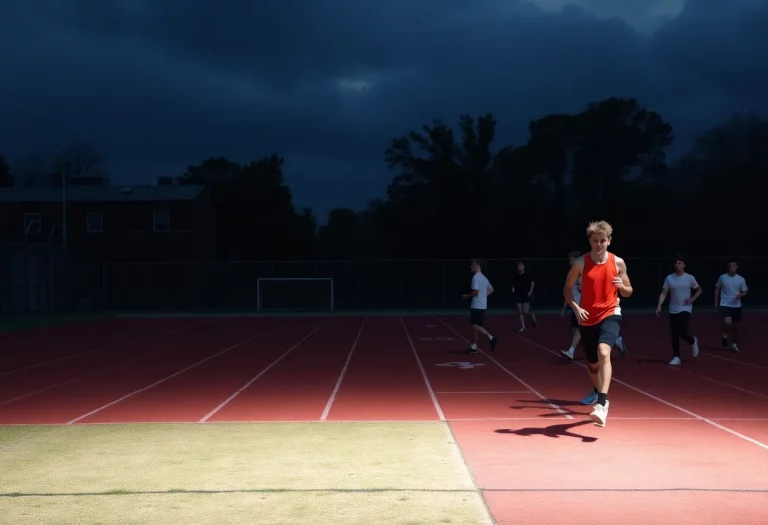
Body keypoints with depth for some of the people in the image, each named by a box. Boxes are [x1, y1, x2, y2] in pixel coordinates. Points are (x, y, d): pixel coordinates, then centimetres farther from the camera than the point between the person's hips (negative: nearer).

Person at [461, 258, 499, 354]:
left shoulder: (476, 277, -15)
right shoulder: (483, 278, 15)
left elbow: (475, 292, -23)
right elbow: (491, 290, 24)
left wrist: (466, 296, -7)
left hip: (477, 306, -9)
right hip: (482, 306, 9)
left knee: (475, 326, -9)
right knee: (475, 326, 12)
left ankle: (491, 338, -17)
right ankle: (474, 346, 14)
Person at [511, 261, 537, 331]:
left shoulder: (527, 275, -6)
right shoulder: (516, 277, 6)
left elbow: (533, 283, -4)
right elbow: (514, 284, 19)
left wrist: (530, 292, -12)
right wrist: (513, 289, 0)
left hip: (526, 295, -4)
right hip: (518, 295, 4)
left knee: (525, 312, -11)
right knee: (520, 312, 2)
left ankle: (532, 314, 24)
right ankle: (523, 327, 7)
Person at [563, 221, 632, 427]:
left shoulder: (618, 262, 0)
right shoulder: (581, 263, -2)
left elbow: (628, 292, 10)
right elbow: (567, 288, 5)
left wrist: (622, 287, -14)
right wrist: (575, 307, -11)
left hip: (610, 315, -2)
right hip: (587, 319, 2)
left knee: (604, 353, -28)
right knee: (592, 364, 13)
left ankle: (602, 404, -35)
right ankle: (597, 394, 43)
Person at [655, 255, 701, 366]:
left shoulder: (690, 278, -3)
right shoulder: (669, 278, 1)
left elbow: (699, 290, 9)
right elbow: (663, 293, -1)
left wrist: (692, 299, -7)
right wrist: (659, 306, -13)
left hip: (685, 309, -3)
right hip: (673, 310, 3)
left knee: (682, 332, -16)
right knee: (674, 334, 4)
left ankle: (693, 342, 17)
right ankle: (676, 357, 10)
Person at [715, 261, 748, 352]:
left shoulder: (741, 279, -1)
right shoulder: (722, 277, -2)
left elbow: (745, 292, 6)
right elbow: (717, 289, 10)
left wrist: (740, 295, -17)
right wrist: (716, 301, 6)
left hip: (736, 305, 2)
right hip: (725, 304, -2)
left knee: (735, 326, 9)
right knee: (727, 322, -24)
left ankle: (734, 344, 27)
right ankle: (725, 335, 8)